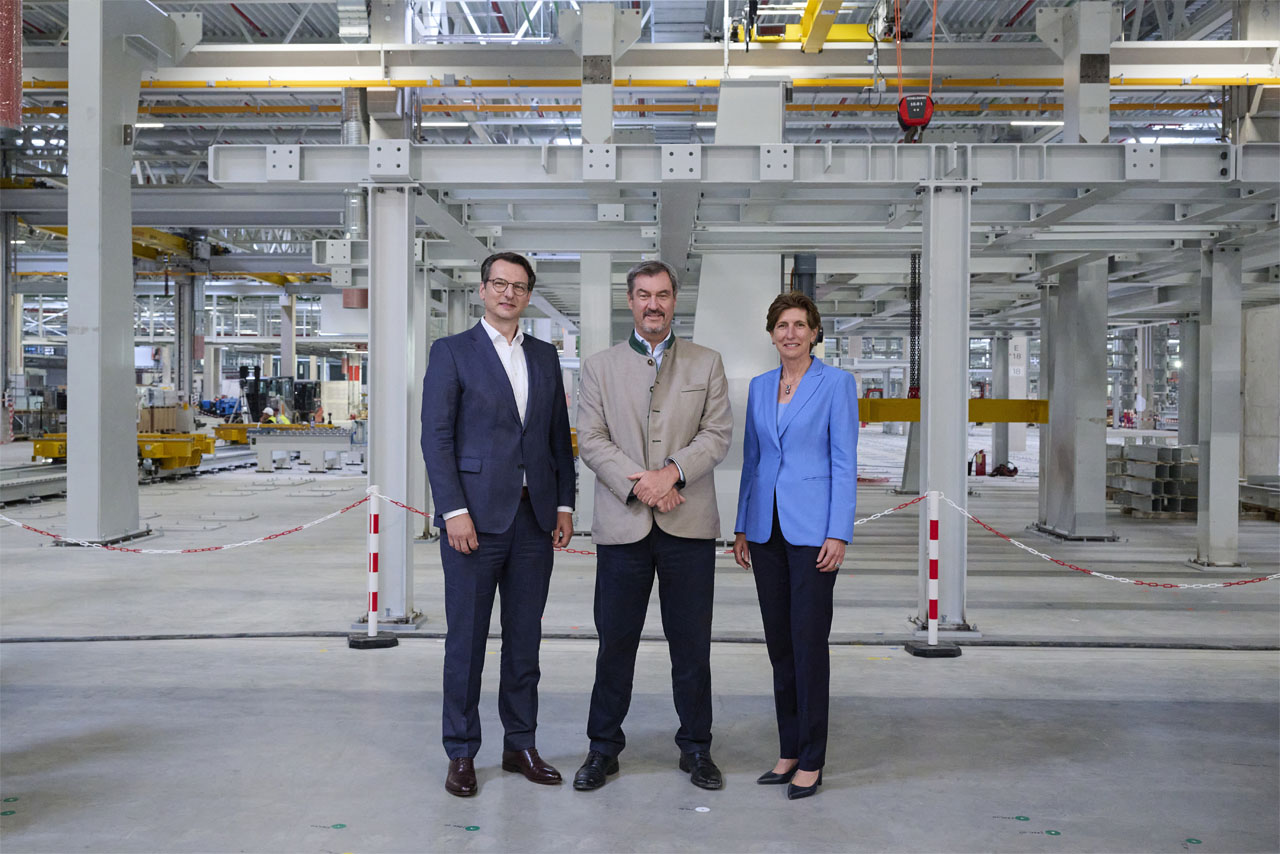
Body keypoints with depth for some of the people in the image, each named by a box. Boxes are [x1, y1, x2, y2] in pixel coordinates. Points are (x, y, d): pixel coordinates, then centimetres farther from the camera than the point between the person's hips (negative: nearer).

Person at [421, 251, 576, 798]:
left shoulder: (545, 357, 14)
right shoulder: (452, 352, 0)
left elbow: (559, 437, 15)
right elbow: (436, 438, -6)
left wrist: (564, 504, 7)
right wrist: (455, 512, -13)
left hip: (534, 517, 5)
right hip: (475, 516, -4)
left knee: (525, 638, 11)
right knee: (466, 640, 3)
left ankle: (521, 745, 23)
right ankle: (461, 753, 15)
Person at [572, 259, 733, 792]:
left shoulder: (706, 364, 11)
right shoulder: (599, 367, 10)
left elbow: (718, 433, 1)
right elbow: (591, 441, 2)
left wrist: (673, 471, -14)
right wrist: (637, 483, -12)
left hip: (689, 525, 0)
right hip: (622, 524, 0)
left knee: (691, 643, 7)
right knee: (615, 641, 5)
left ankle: (695, 748, 21)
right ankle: (603, 748, 19)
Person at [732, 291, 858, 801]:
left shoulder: (836, 384, -4)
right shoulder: (759, 387, 12)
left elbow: (844, 463, -7)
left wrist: (838, 534, -14)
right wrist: (742, 528, 11)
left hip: (812, 528, -5)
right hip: (767, 527, 5)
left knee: (809, 642, -4)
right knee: (778, 643, 10)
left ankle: (811, 761, 6)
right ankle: (788, 751, 21)